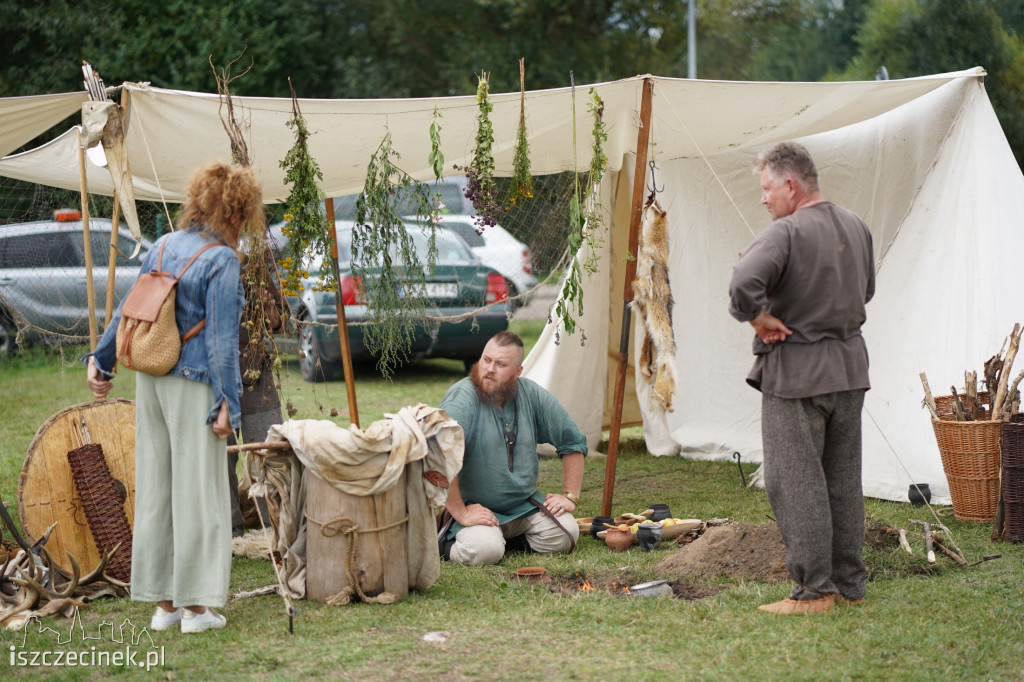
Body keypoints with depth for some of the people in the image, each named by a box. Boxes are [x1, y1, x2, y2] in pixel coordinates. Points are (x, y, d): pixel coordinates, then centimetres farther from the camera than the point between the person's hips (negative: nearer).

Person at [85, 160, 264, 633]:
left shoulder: (163, 246, 9)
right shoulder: (221, 260, -12)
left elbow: (128, 310, 14)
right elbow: (222, 337, -16)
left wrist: (102, 360, 22)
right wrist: (227, 402, -14)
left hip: (151, 380, 7)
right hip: (194, 383, -7)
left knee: (155, 485, 10)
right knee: (197, 488, 0)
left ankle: (163, 603, 18)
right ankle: (195, 606, 4)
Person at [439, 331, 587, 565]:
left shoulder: (532, 395, 0)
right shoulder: (462, 398, -19)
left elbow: (572, 441, 11)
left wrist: (570, 496, 5)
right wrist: (461, 514, -29)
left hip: (524, 506, 6)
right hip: (477, 509, -5)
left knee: (565, 534, -16)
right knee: (485, 550, -32)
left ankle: (507, 538, 5)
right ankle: (450, 544, 1)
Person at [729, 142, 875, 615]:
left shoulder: (786, 233, -17)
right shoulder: (855, 227, 9)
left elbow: (744, 282, -33)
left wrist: (761, 319, -16)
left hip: (796, 372, -8)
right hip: (850, 365, 8)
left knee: (795, 482, -1)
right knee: (843, 479, 14)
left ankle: (815, 589, -1)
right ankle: (850, 581, 20)